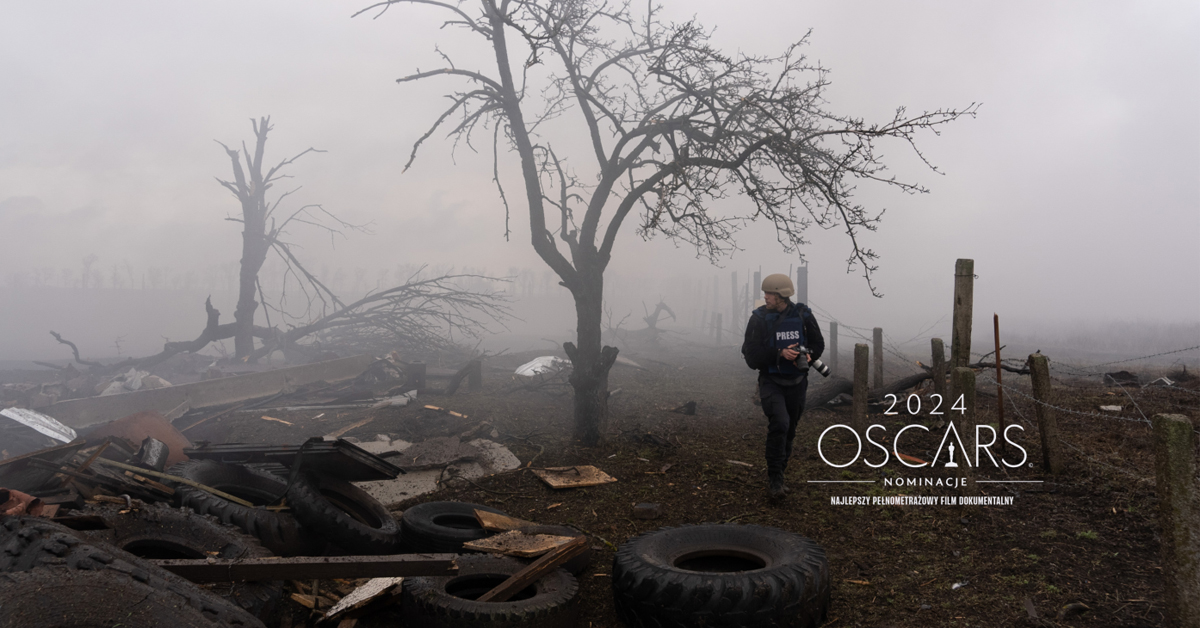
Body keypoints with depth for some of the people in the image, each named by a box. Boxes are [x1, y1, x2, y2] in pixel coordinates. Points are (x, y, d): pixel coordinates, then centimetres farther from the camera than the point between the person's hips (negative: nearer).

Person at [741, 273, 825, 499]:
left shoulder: (803, 315, -3)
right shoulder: (759, 319, -9)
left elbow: (818, 343, 8)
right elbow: (751, 355, -13)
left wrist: (808, 355, -14)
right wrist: (780, 354, -25)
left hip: (797, 382, 3)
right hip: (771, 381, -3)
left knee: (789, 431, 13)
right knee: (780, 423, -24)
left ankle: (777, 476, 32)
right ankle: (775, 479, -12)